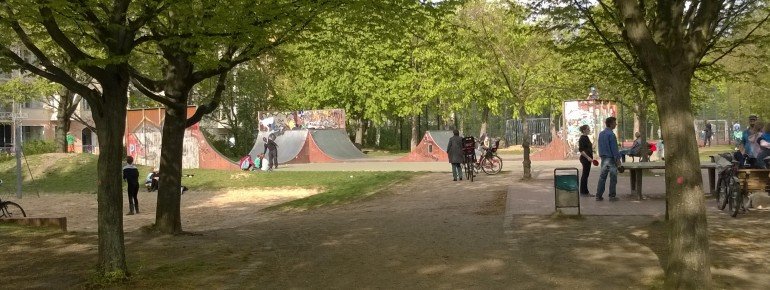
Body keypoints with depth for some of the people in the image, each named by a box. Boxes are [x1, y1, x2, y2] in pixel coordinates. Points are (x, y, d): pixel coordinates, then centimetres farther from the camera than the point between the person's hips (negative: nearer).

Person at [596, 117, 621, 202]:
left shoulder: (601, 134, 11)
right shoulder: (611, 134, -14)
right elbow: (614, 148, -16)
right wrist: (617, 159, -12)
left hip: (603, 158, 8)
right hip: (611, 158, -8)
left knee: (602, 177, 9)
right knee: (613, 177, 0)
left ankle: (598, 195, 8)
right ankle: (612, 196, 2)